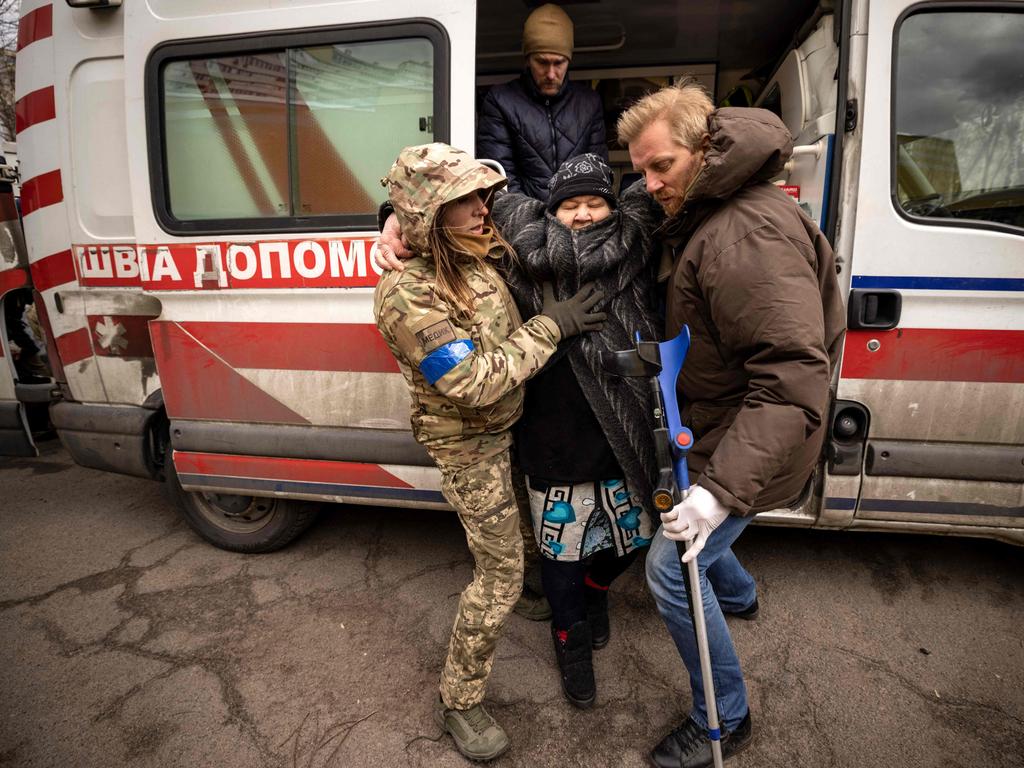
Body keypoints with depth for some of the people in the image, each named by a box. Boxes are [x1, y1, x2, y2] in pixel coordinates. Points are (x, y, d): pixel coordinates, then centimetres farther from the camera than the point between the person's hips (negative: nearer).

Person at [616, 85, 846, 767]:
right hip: (718, 427, 10)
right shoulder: (707, 217, 6)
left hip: (749, 446, -10)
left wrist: (723, 488, -38)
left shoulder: (752, 236, -29)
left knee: (672, 568, -5)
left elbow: (793, 379, -35)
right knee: (679, 523, 27)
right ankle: (738, 595, 57)